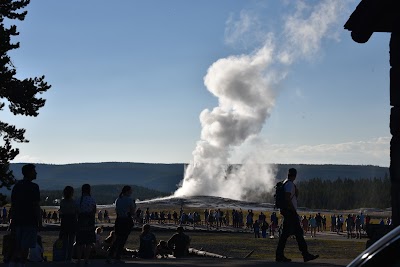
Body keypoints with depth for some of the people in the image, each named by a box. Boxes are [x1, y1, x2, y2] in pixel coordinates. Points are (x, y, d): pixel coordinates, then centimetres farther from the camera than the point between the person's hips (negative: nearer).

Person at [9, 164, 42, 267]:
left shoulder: (16, 186, 11)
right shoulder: (33, 187, -9)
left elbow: (12, 205, 13)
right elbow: (36, 206, -11)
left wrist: (12, 220, 17)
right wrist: (40, 222, -7)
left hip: (17, 221, 6)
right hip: (30, 222, -6)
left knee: (17, 246, 13)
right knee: (25, 247, -2)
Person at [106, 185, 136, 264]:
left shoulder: (117, 200, 9)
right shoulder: (130, 200, -9)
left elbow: (116, 212, 13)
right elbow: (132, 213, -8)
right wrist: (134, 207, 9)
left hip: (118, 220, 5)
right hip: (127, 221, -5)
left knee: (118, 239, 14)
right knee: (123, 240, 3)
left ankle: (110, 255, 2)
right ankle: (117, 257, 6)